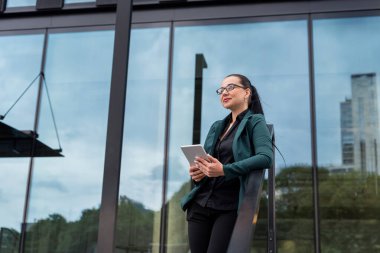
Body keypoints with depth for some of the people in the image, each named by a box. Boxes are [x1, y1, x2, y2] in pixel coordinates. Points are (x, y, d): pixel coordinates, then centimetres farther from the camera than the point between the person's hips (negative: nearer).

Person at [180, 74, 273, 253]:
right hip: (200, 204, 6)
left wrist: (224, 170, -26)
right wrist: (196, 172, -4)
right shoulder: (217, 127, 18)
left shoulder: (255, 122, 0)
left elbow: (266, 157, -18)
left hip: (230, 207, -6)